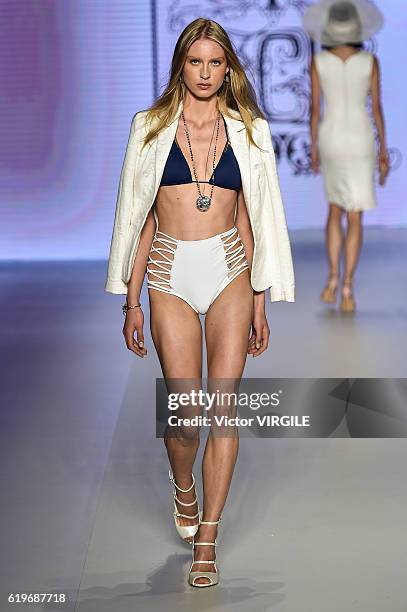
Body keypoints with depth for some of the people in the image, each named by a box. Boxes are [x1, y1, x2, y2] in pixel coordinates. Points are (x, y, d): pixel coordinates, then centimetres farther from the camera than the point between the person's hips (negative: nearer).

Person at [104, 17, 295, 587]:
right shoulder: (150, 127, 4)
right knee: (186, 411, -2)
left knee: (224, 408, -5)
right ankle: (183, 487, 33)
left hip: (230, 272, 1)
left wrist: (260, 302, 4)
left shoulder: (249, 131, 6)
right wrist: (132, 301, 3)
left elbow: (256, 218, 7)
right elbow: (139, 218, 5)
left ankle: (206, 540, 8)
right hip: (170, 276, 0)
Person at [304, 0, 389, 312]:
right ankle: (347, 288, -5)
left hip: (330, 140, 1)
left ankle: (333, 278, 8)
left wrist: (314, 149, 8)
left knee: (335, 209, 20)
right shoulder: (371, 61, -6)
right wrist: (384, 152, 4)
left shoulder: (318, 61, -5)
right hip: (359, 142, -1)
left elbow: (315, 108, -3)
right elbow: (377, 108, -4)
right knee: (355, 218, 4)